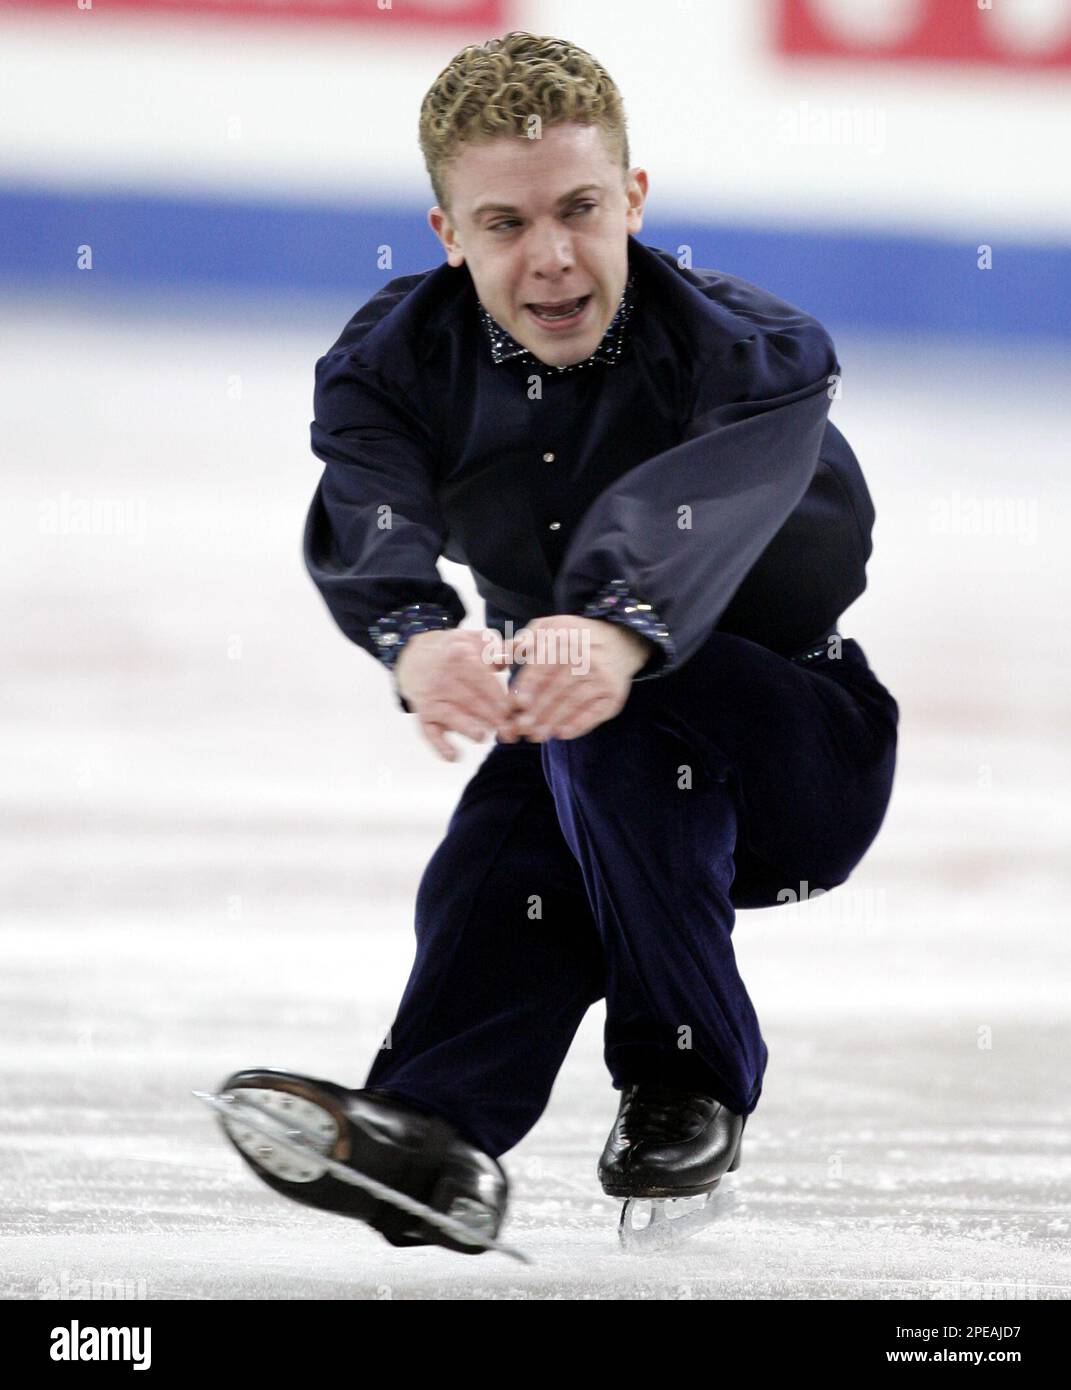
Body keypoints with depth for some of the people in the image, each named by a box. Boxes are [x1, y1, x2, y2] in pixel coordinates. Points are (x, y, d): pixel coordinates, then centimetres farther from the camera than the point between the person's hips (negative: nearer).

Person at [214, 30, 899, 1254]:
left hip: (808, 762, -4)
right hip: (604, 785, 4)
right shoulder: (392, 365, -11)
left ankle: (686, 1076, -27)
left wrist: (615, 635, -69)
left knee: (611, 700, -34)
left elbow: (697, 516, -45)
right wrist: (417, 644, -58)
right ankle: (437, 1130, -52)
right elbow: (368, 533, -33)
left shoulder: (762, 357, -22)